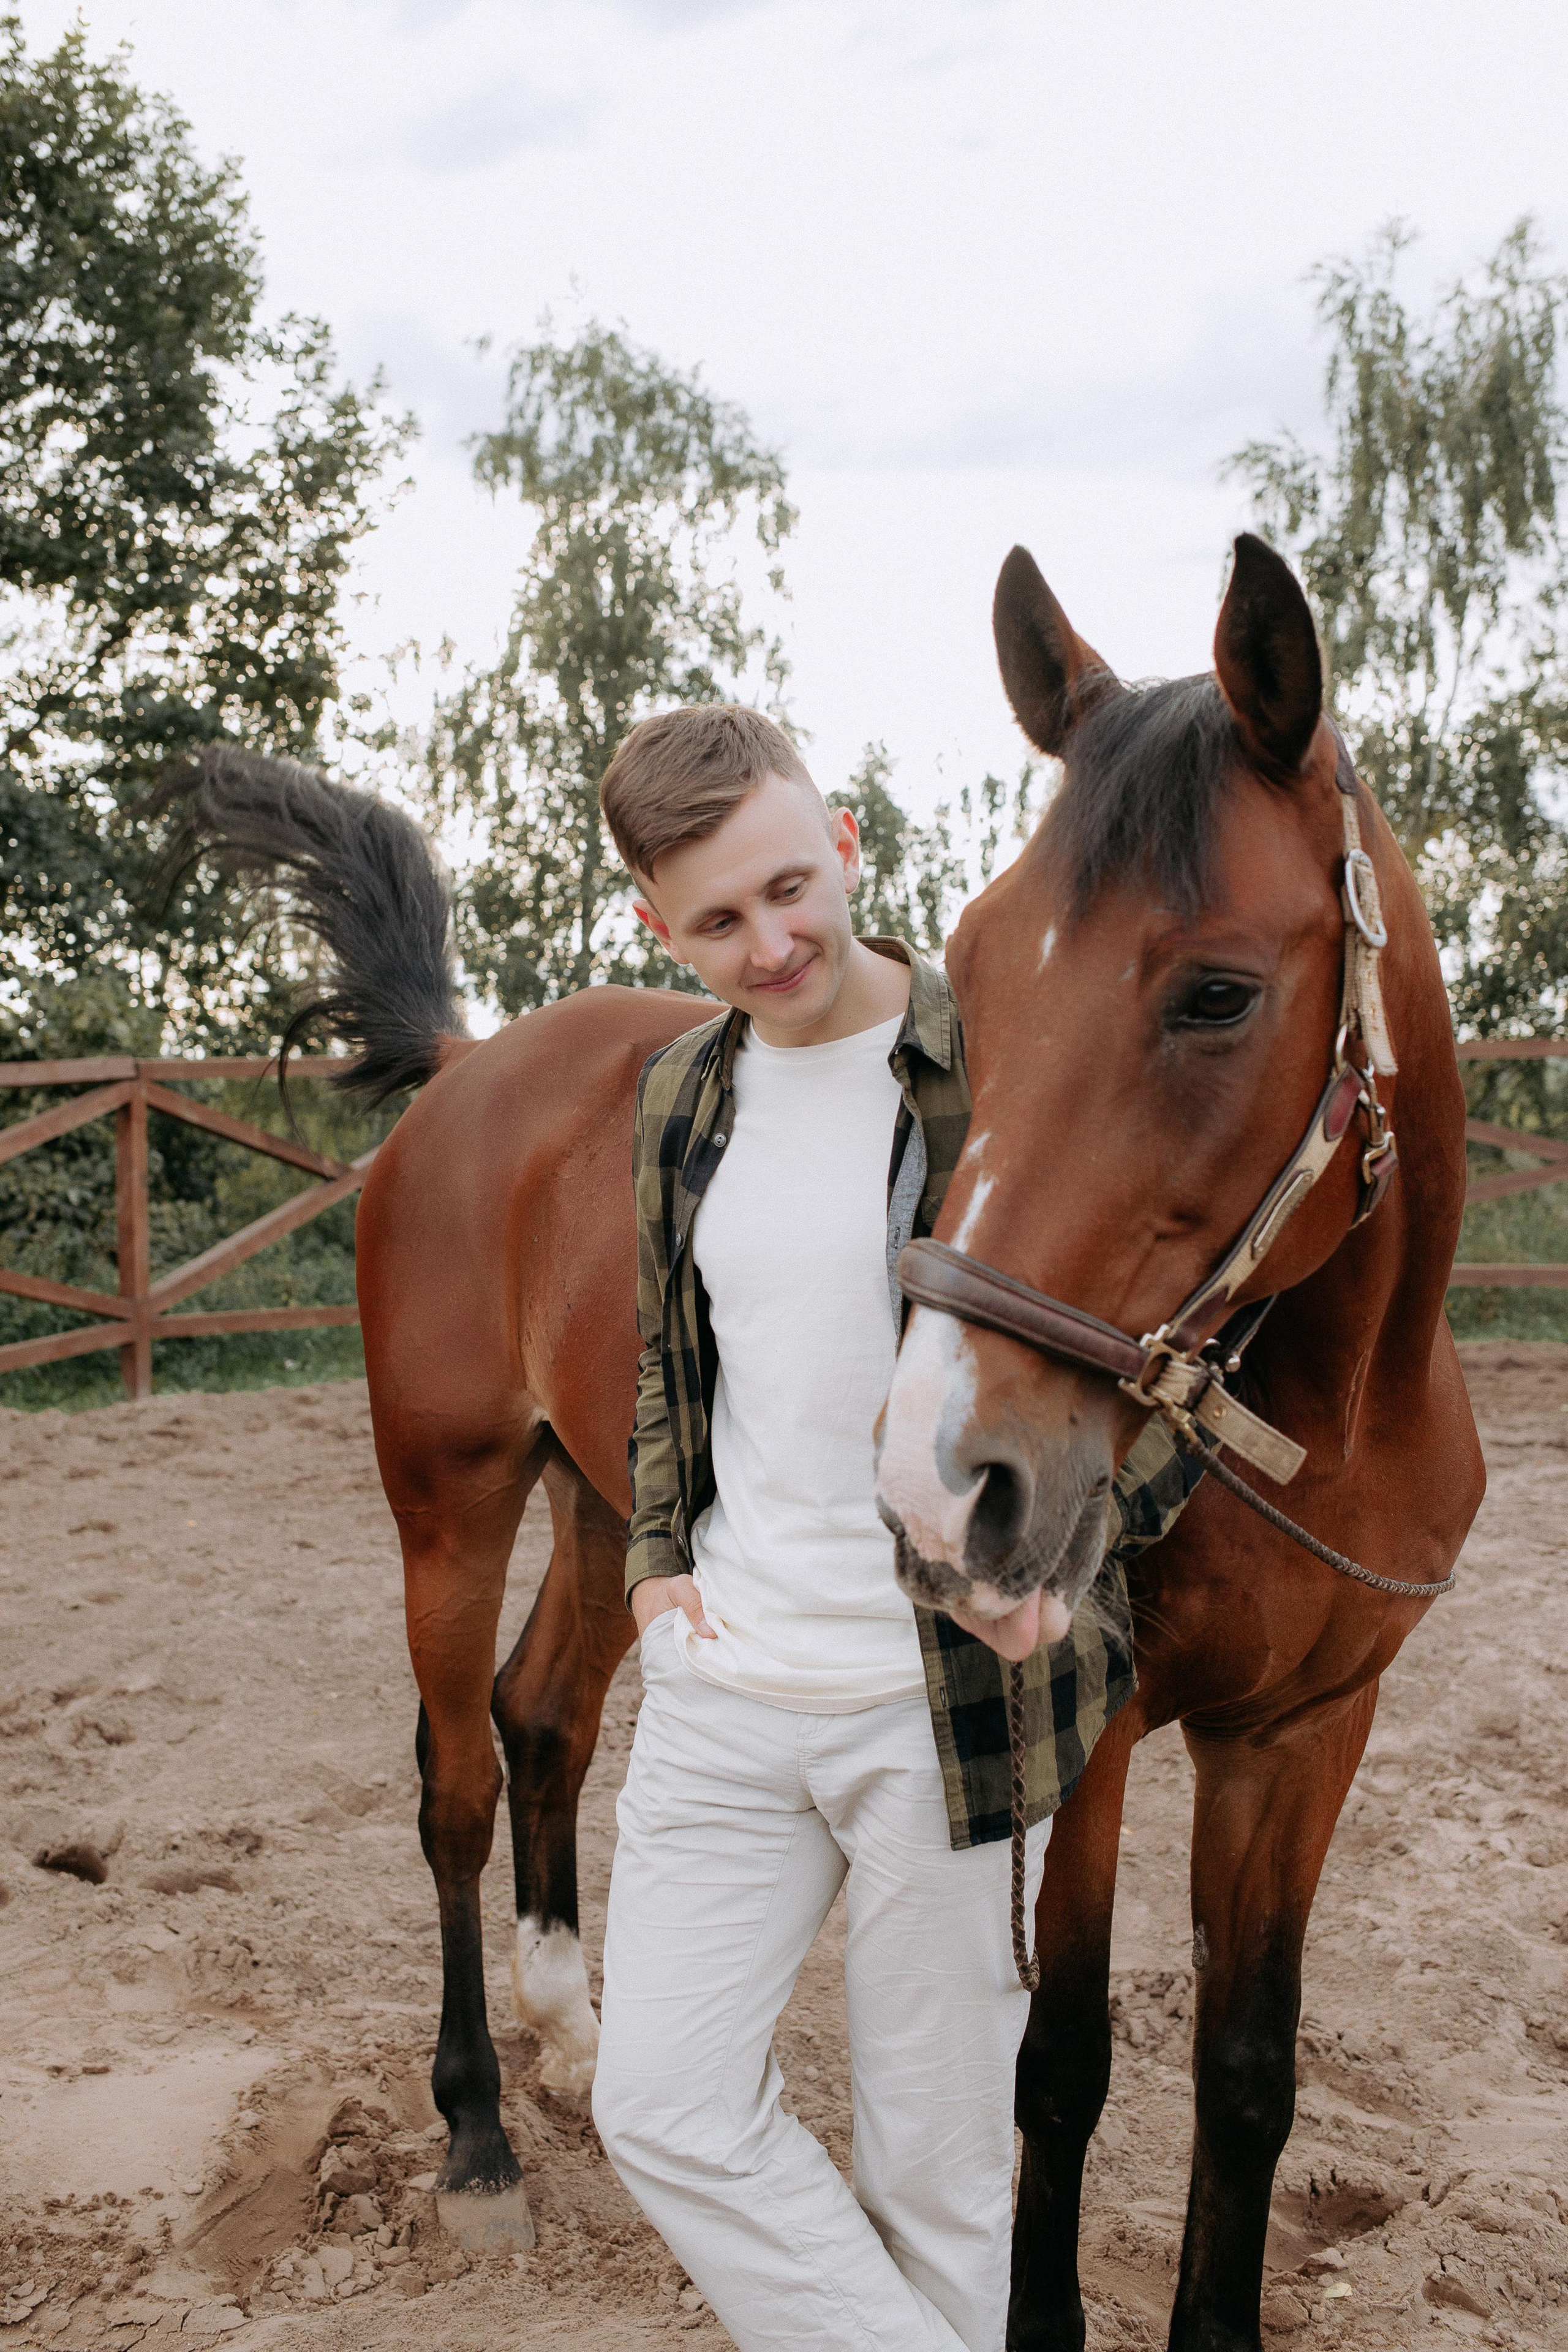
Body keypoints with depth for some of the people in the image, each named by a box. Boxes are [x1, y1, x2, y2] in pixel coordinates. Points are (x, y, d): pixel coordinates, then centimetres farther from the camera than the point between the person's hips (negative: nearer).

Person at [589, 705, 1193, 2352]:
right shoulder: (680, 1099, 7)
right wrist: (656, 1557, 9)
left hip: (951, 1704, -5)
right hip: (720, 1684, 5)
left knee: (936, 2156, 8)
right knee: (662, 2107, 4)